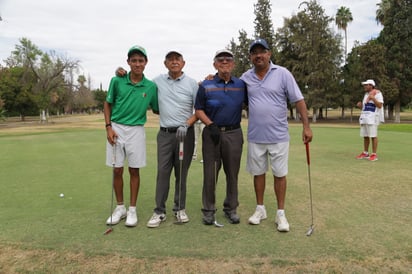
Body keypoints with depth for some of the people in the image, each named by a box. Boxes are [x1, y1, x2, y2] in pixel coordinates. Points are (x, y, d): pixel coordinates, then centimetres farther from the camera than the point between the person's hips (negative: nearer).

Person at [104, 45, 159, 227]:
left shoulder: (151, 86, -1)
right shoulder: (117, 81, -2)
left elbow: (157, 110, 9)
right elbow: (108, 104, 6)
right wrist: (108, 127, -3)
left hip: (136, 130, 0)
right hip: (116, 128, 1)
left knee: (134, 170, 4)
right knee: (117, 170, 6)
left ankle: (132, 210, 18)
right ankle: (120, 207, 23)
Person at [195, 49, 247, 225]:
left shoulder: (241, 85, 8)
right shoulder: (206, 86, 4)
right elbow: (199, 110, 3)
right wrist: (211, 125, -10)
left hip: (234, 134, 2)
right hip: (212, 133, -1)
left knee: (232, 173, 8)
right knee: (210, 173, 3)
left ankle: (231, 208, 23)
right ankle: (208, 210, 16)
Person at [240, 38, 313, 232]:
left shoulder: (283, 74, -5)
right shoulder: (246, 77, 4)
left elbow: (298, 100, -5)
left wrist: (306, 126, -11)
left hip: (278, 136, -3)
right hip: (255, 137, 3)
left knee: (279, 174, 5)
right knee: (258, 173, 13)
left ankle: (280, 213, 18)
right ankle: (260, 209, 28)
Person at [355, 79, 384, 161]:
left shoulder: (377, 93, -5)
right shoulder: (366, 94, 19)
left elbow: (380, 105, -15)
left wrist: (373, 99, -28)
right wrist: (360, 105, 2)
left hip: (373, 118, -8)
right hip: (364, 117, 8)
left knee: (373, 135, -8)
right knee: (365, 136, 9)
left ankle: (374, 155, -4)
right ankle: (365, 153, 16)